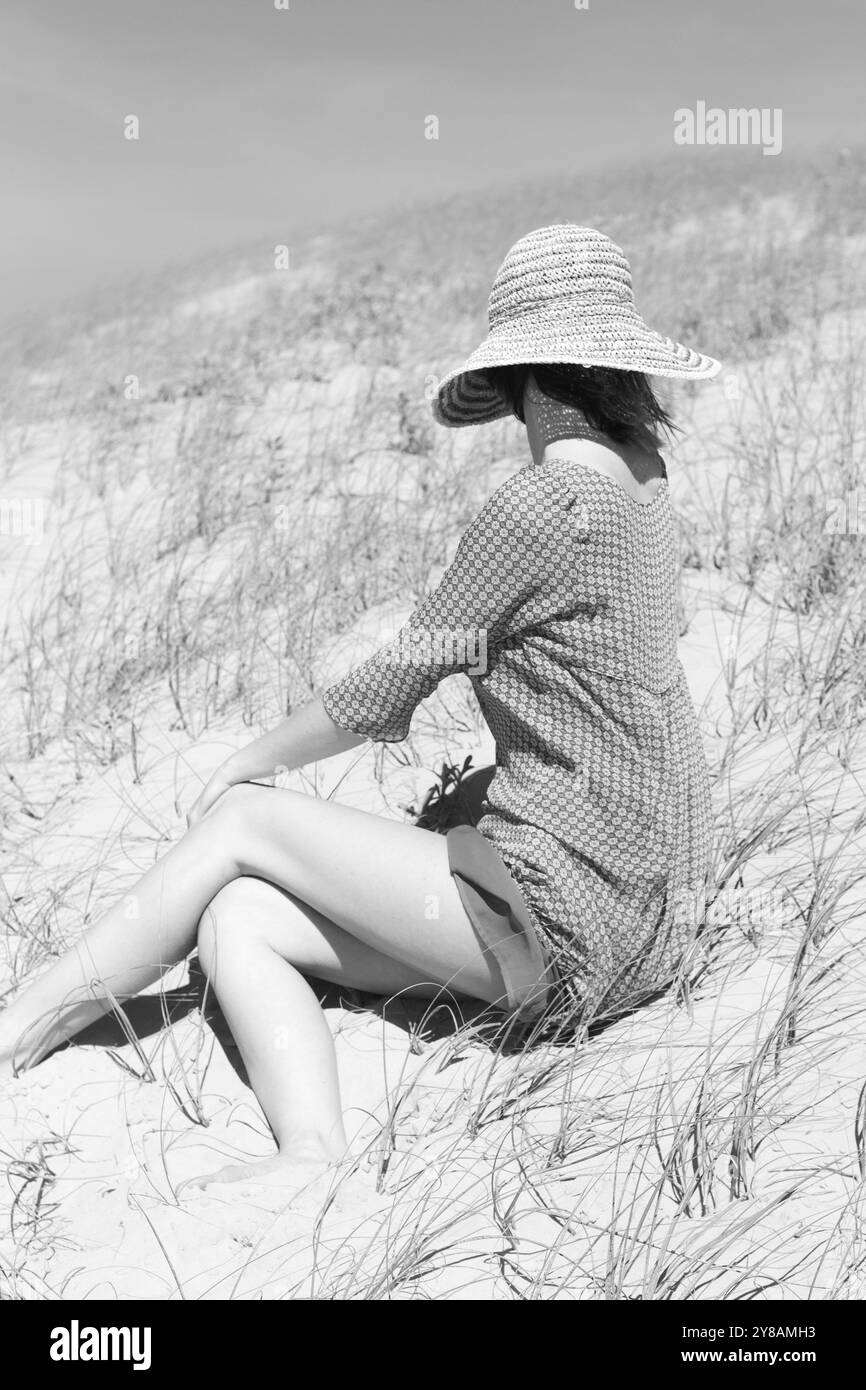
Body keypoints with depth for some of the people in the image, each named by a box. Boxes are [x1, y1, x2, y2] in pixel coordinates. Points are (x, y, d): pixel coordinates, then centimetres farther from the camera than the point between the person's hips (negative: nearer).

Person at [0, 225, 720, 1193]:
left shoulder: (542, 505, -18)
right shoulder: (639, 475, 5)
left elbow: (389, 688, -10)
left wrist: (248, 762, 1)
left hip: (566, 919, -8)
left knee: (237, 824, -1)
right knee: (237, 920, 1)